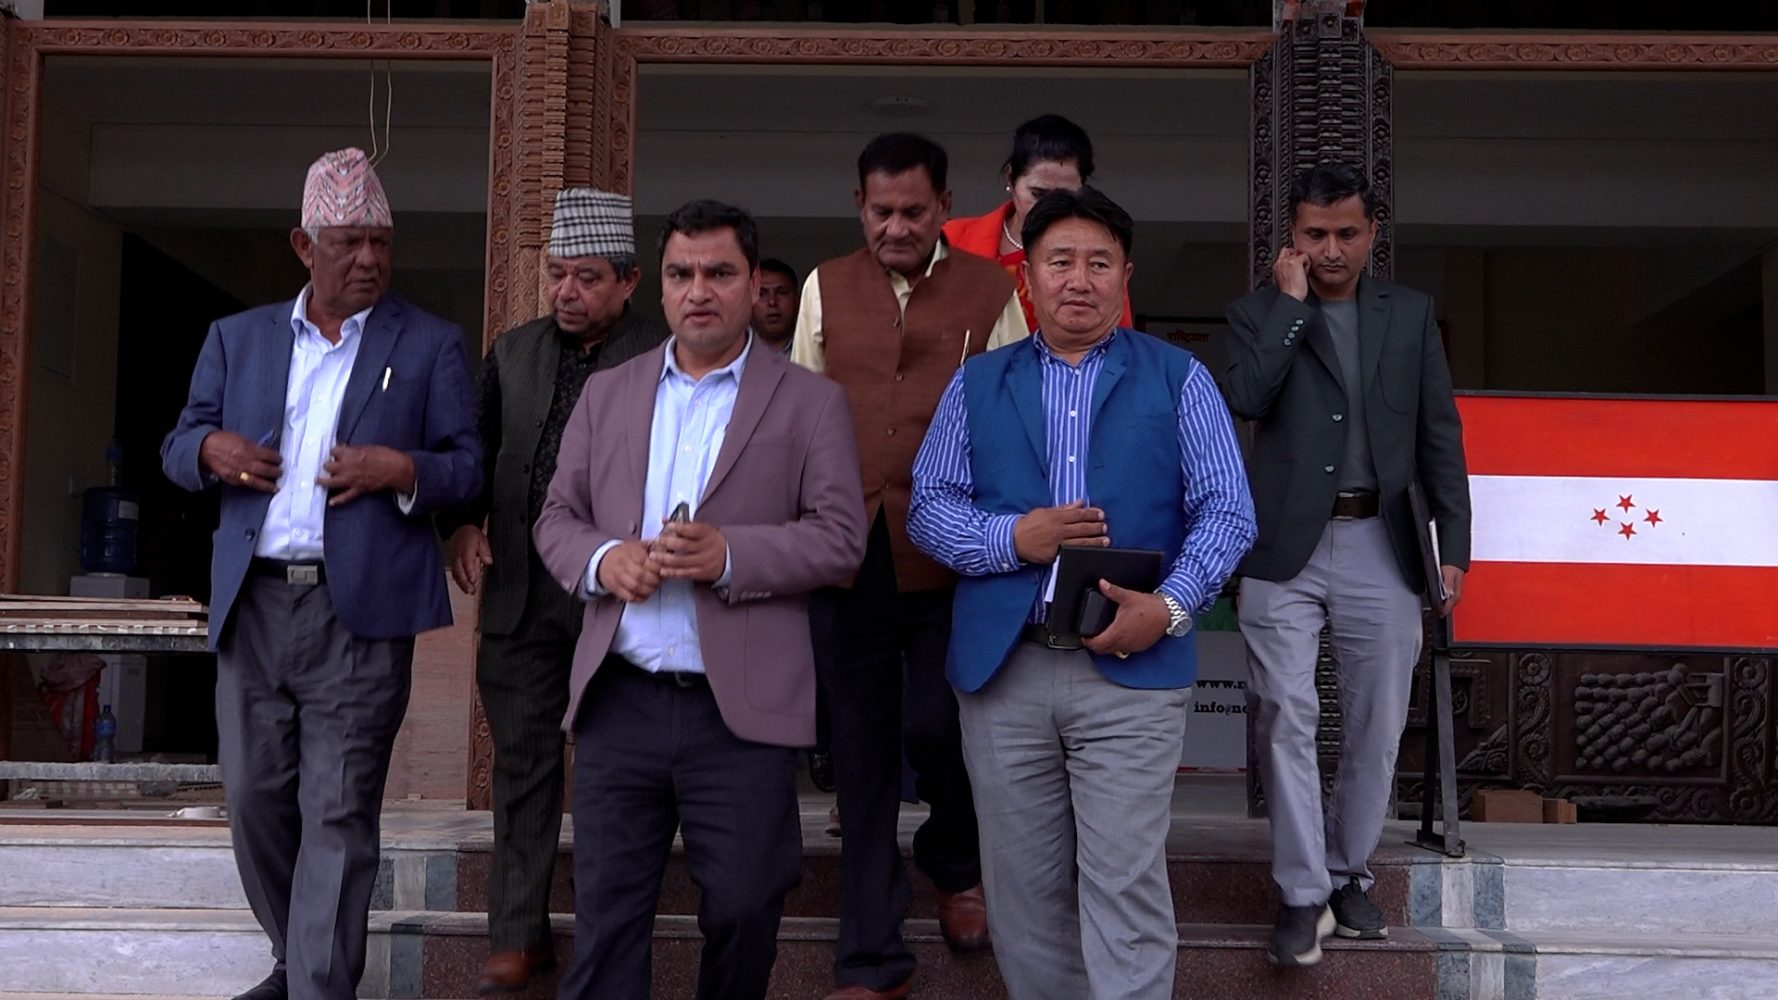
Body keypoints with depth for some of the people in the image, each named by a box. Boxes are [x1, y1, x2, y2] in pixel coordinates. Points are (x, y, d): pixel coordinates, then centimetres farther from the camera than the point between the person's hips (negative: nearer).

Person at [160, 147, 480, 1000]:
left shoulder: (430, 346, 5)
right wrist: (212, 449, -8)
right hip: (253, 605, 4)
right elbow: (178, 448, 15)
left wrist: (402, 470, -17)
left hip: (359, 613, -3)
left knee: (338, 816, -3)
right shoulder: (237, 337, 14)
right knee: (254, 800, 10)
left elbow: (469, 469, 2)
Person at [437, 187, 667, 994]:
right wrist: (462, 526, 1)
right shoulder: (511, 352, 9)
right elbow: (475, 450, 16)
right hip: (519, 593, 4)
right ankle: (519, 934, 19)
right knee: (522, 763, 9)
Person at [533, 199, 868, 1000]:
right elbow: (556, 518, 12)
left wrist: (731, 555, -19)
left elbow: (840, 536, -5)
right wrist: (601, 560, -10)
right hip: (619, 701, 3)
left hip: (743, 710, -2)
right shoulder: (607, 394, 13)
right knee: (606, 913, 7)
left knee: (743, 912, 8)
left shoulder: (810, 402, 2)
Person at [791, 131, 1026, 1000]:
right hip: (848, 550, 2)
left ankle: (956, 863, 34)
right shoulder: (825, 289, 10)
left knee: (938, 727, -2)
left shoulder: (989, 291, 3)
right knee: (861, 749, 7)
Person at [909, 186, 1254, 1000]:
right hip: (1003, 668, 2)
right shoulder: (977, 384, 11)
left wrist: (1171, 604, -15)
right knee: (1024, 887, 11)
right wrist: (1010, 537, -12)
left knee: (1125, 887, -4)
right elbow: (927, 508, 7)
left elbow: (1225, 510, 1)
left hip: (1133, 668, -2)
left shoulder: (1178, 379, 6)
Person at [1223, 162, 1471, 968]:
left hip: (1380, 548, 2)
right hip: (1285, 550, -2)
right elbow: (1244, 398, -16)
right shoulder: (1259, 313, 4)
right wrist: (1291, 301, -12)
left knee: (1376, 725, 9)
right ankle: (1303, 892, 7)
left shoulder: (1410, 313, 9)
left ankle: (1347, 873, 26)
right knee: (1286, 721, -3)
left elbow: (1439, 434, 9)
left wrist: (1454, 543, 3)